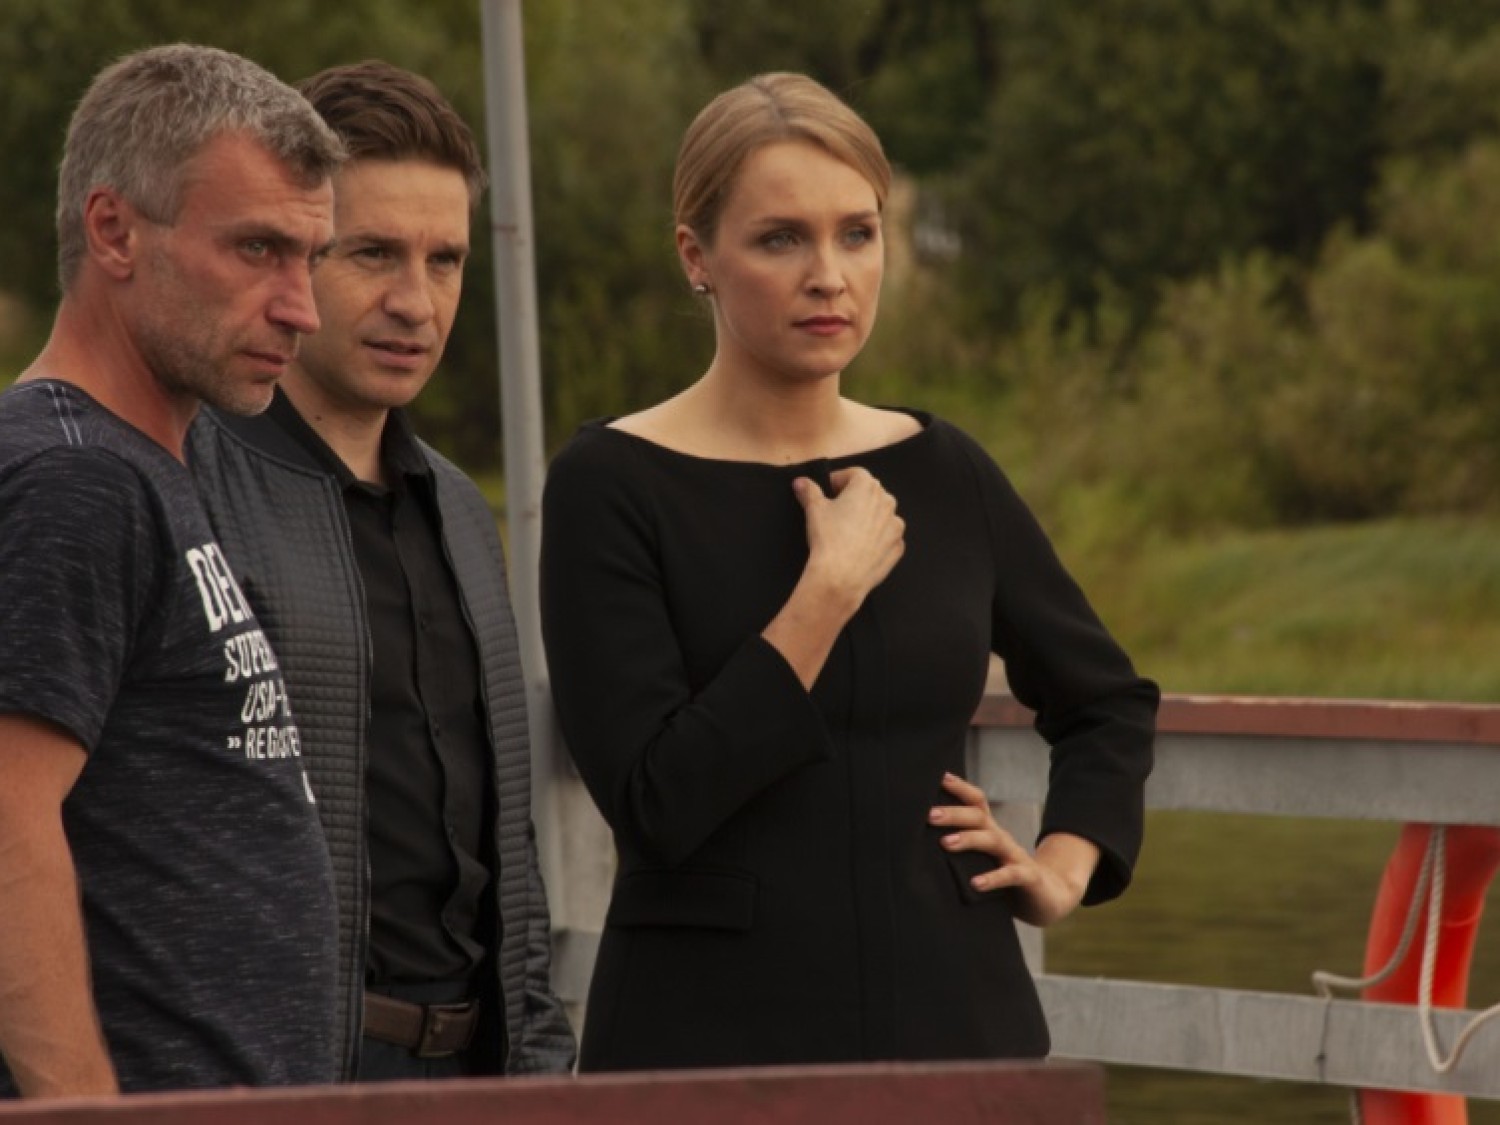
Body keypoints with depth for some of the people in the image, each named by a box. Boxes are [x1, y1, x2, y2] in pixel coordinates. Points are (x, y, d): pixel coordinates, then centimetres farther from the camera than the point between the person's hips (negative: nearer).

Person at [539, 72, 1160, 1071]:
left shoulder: (945, 475, 7)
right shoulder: (615, 487, -6)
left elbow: (1109, 700, 23)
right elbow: (656, 801, -17)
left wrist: (1065, 867, 9)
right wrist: (829, 590, -16)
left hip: (955, 1023, 4)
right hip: (712, 1032, -4)